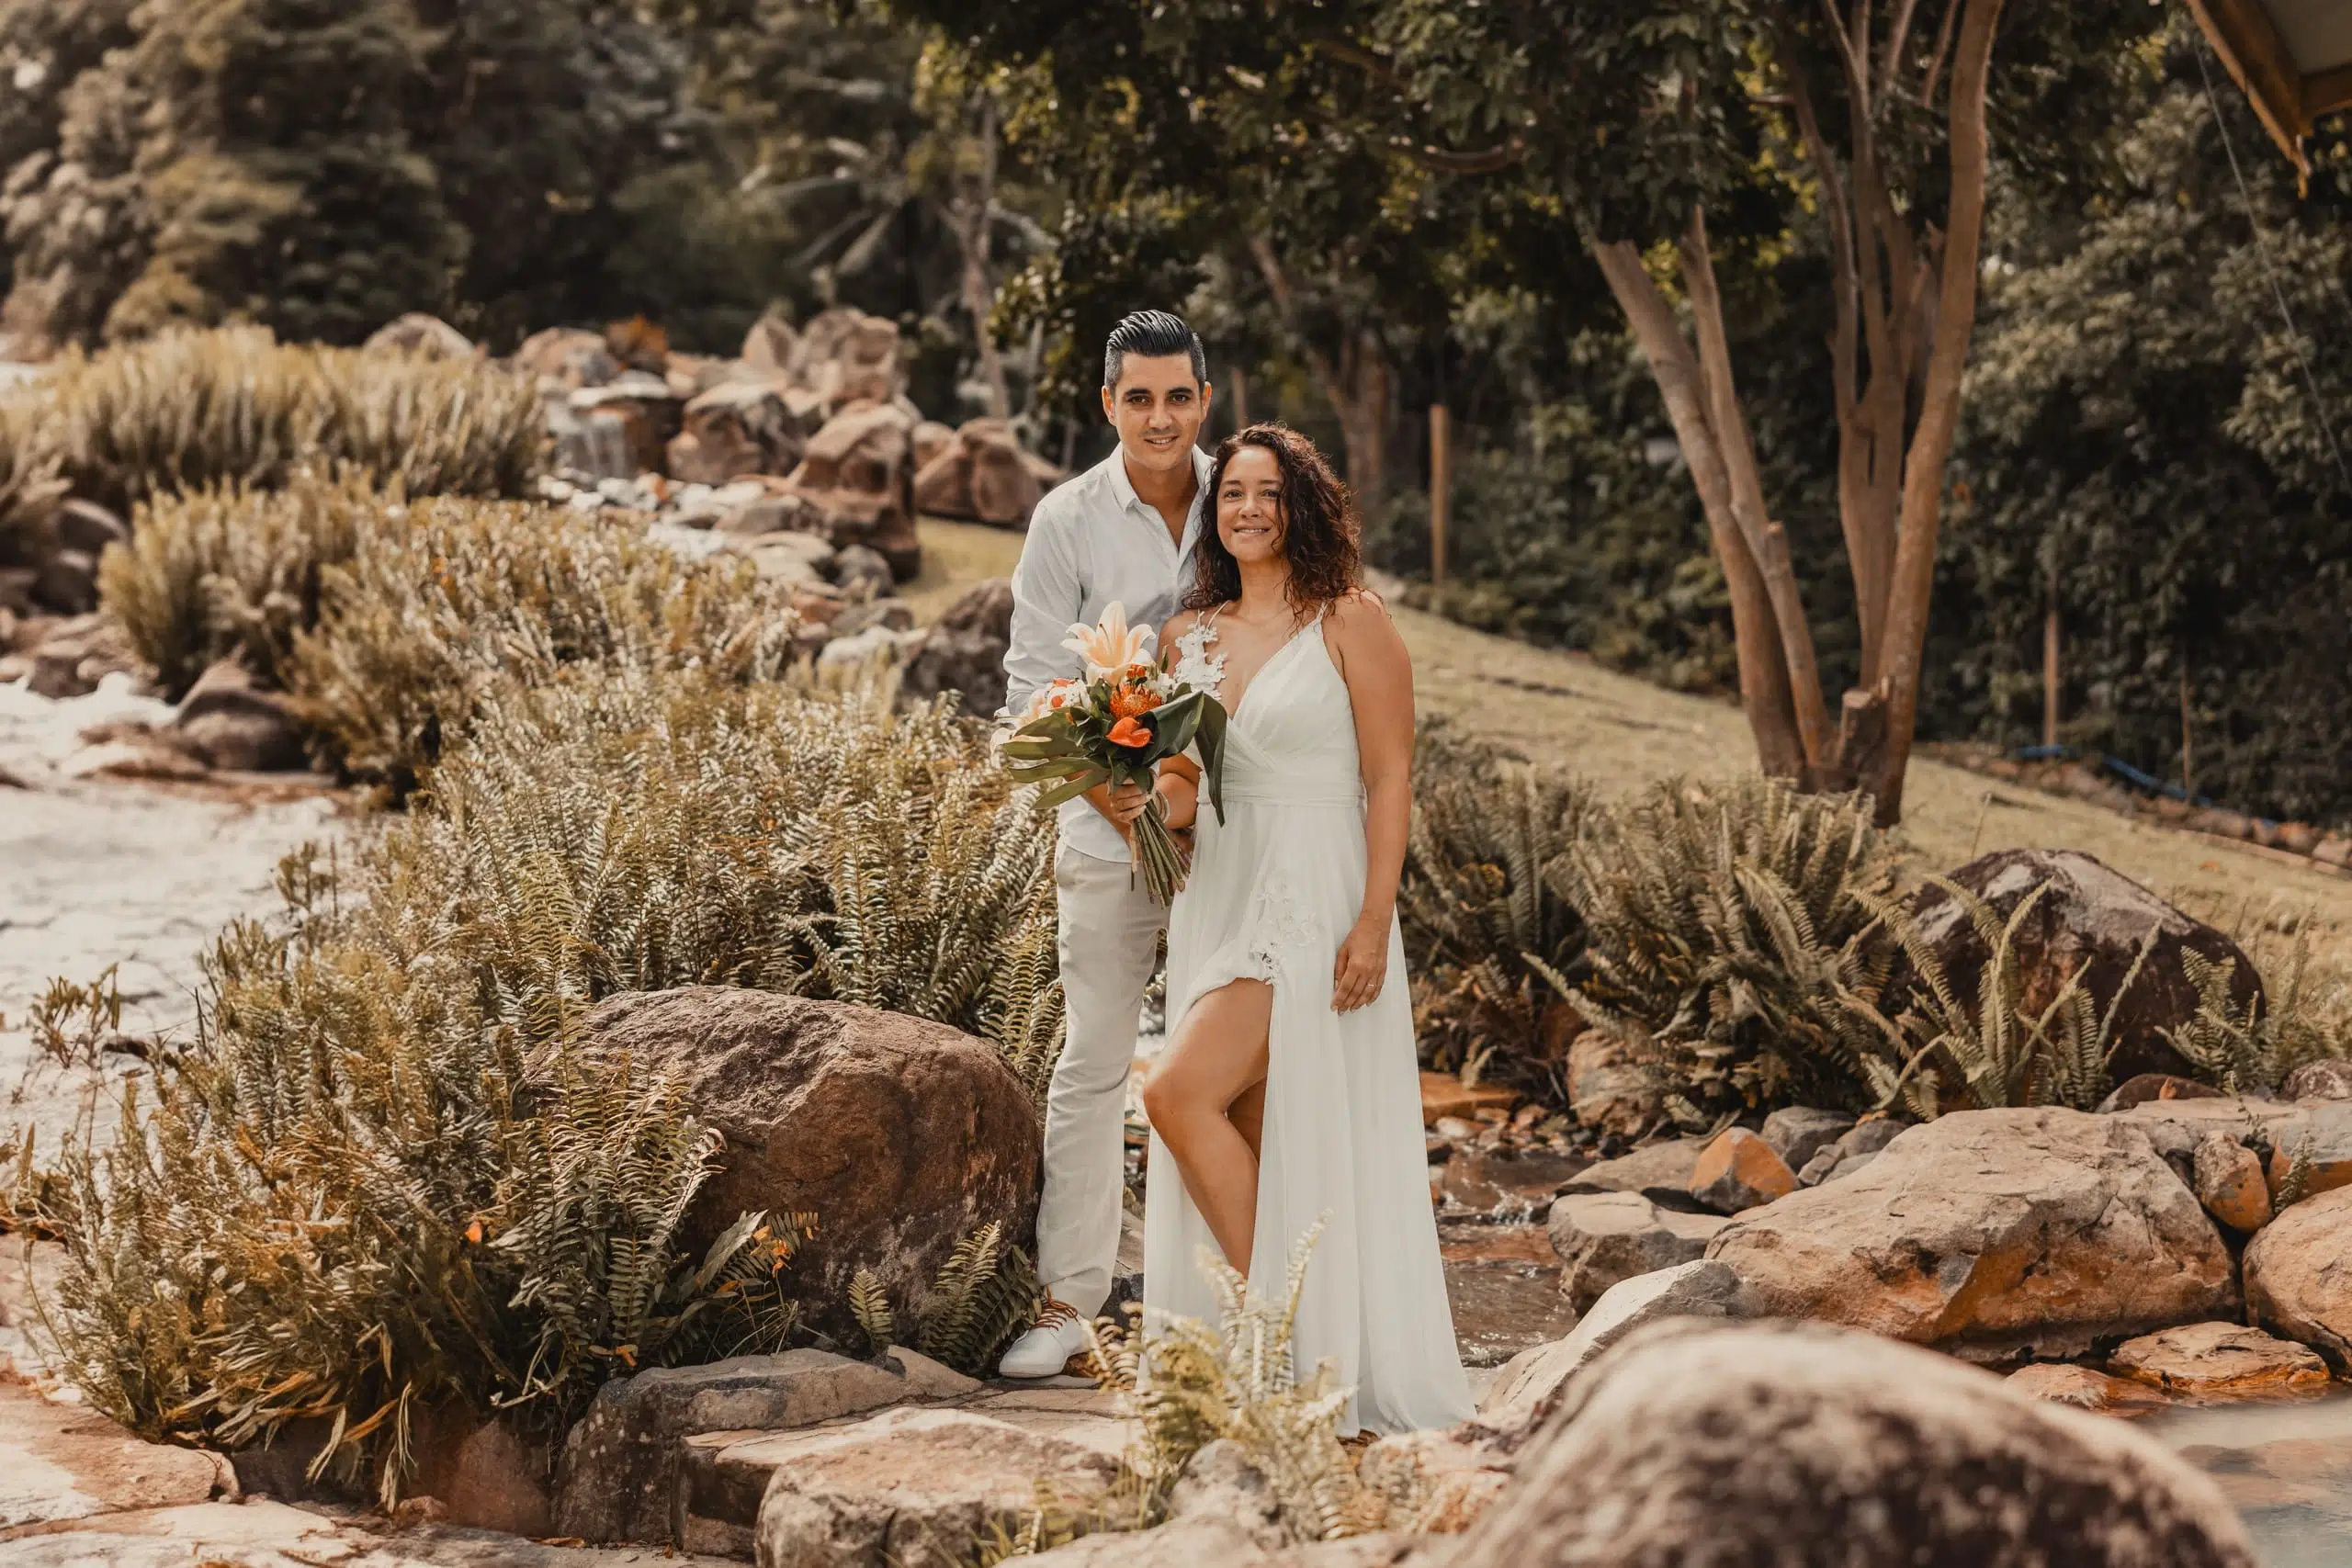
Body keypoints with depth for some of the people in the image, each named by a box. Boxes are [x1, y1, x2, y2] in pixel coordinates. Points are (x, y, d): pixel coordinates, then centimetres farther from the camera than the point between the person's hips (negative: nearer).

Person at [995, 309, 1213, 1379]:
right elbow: (1032, 678, -3)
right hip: (1112, 829, -2)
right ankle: (1067, 1300, 6)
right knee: (1093, 1062, -1)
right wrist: (1097, 784, -19)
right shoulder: (1068, 520, -2)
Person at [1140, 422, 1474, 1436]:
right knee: (1242, 1135, 5)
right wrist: (1170, 801, -4)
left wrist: (1374, 923, -16)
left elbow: (1391, 779, -8)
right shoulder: (1187, 636, 13)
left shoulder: (1349, 621, -4)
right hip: (1217, 896, 6)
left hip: (1314, 898, -6)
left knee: (1182, 1093, -18)